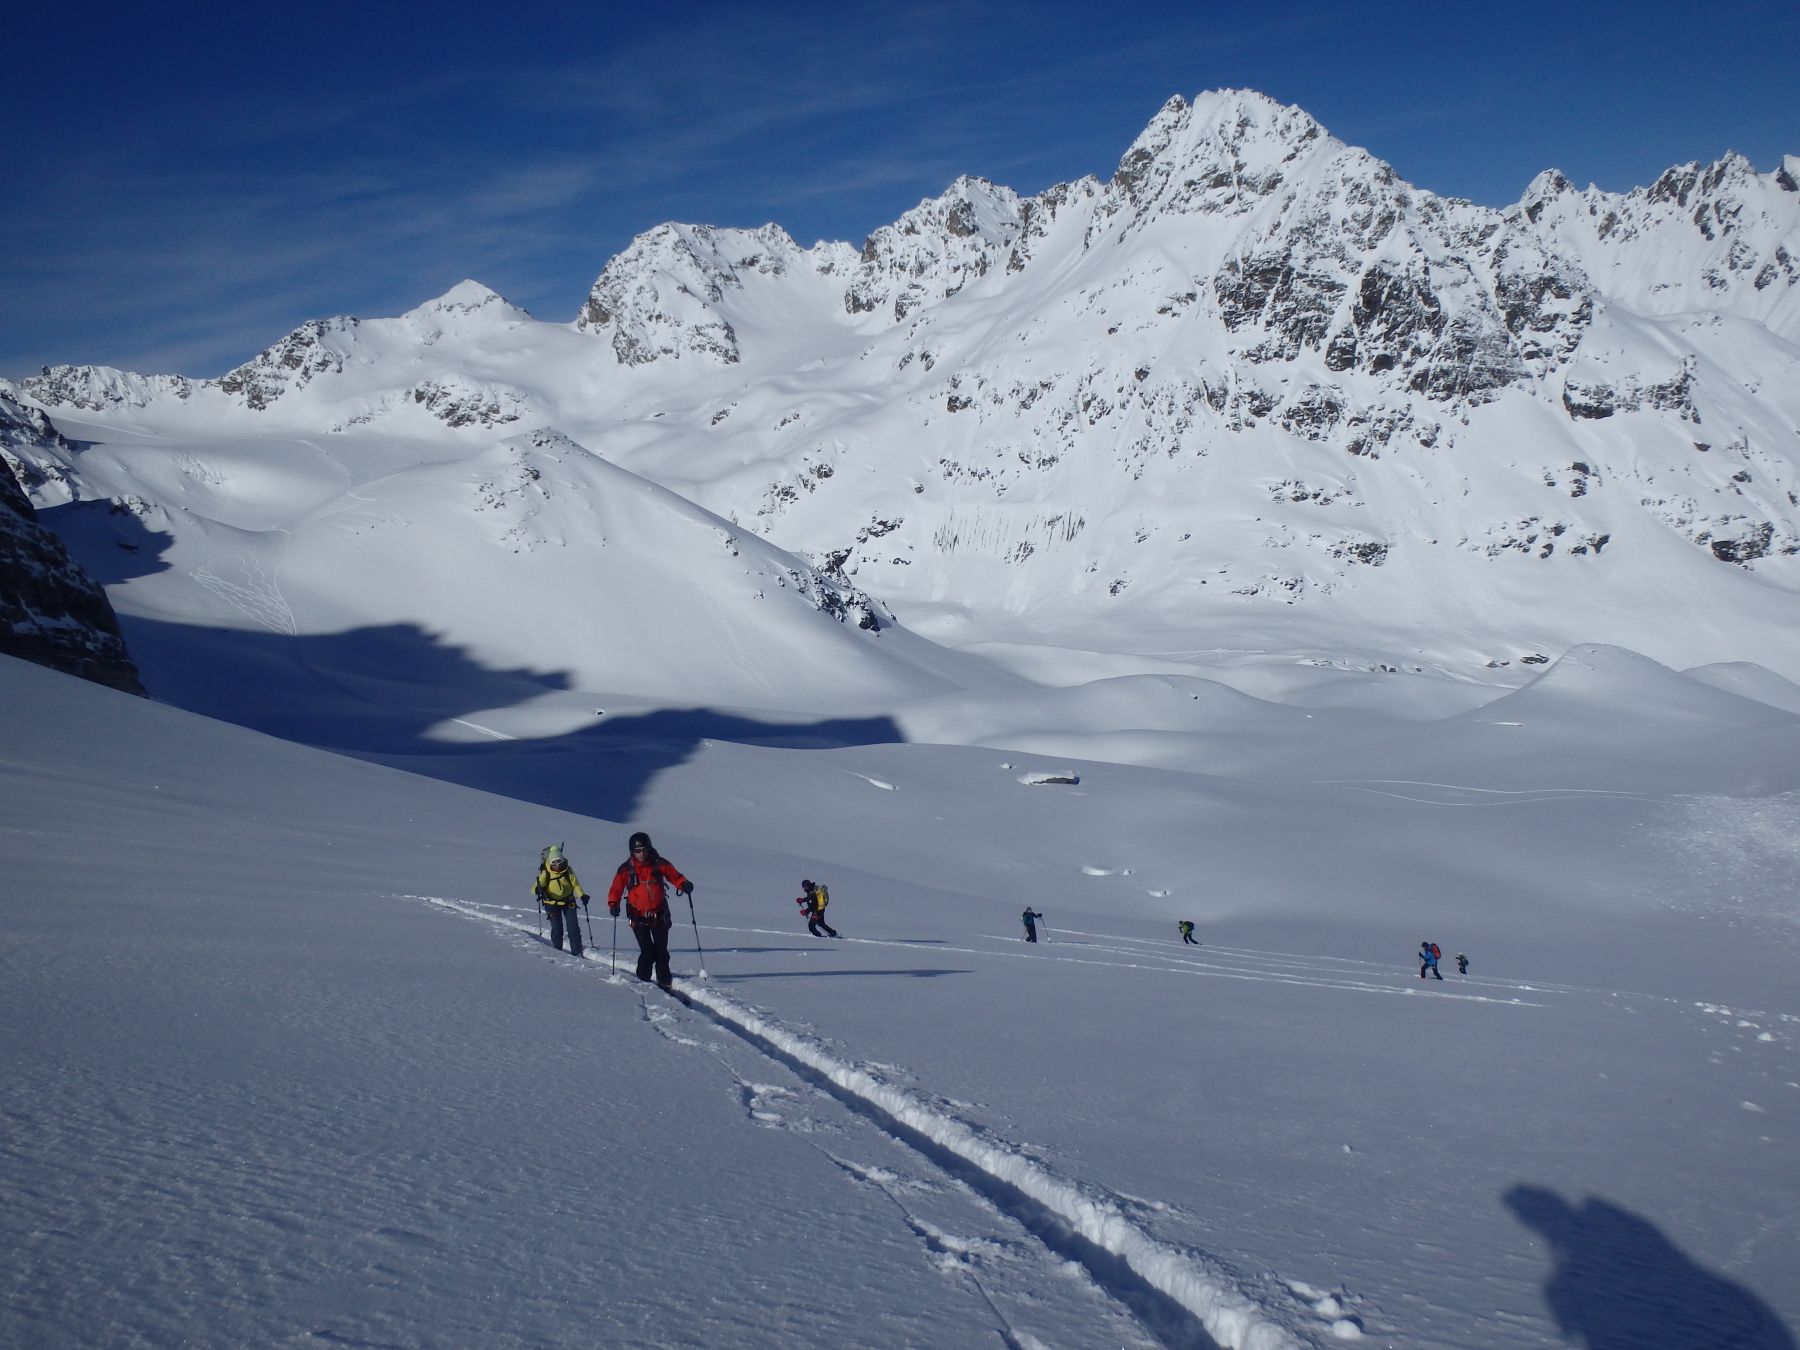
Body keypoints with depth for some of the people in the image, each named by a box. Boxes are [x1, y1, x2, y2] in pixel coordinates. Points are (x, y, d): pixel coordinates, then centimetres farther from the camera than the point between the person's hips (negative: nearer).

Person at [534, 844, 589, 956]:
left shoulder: (568, 870, -11)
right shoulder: (546, 873, -16)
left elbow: (575, 884, -2)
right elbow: (536, 887, -18)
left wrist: (582, 895, -17)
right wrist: (538, 890, -42)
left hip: (568, 901, 2)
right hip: (552, 903, -2)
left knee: (574, 928, -2)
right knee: (556, 929, -4)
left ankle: (577, 952, 6)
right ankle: (557, 951, 15)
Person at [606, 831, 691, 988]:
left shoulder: (659, 864, -1)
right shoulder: (626, 869, -3)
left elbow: (675, 876, 5)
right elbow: (616, 888, 0)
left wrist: (684, 884, -15)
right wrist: (613, 904, -17)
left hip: (659, 915, 2)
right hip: (638, 917, -2)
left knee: (661, 951, 6)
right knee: (648, 952, -11)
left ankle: (664, 980, 19)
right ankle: (643, 980, 7)